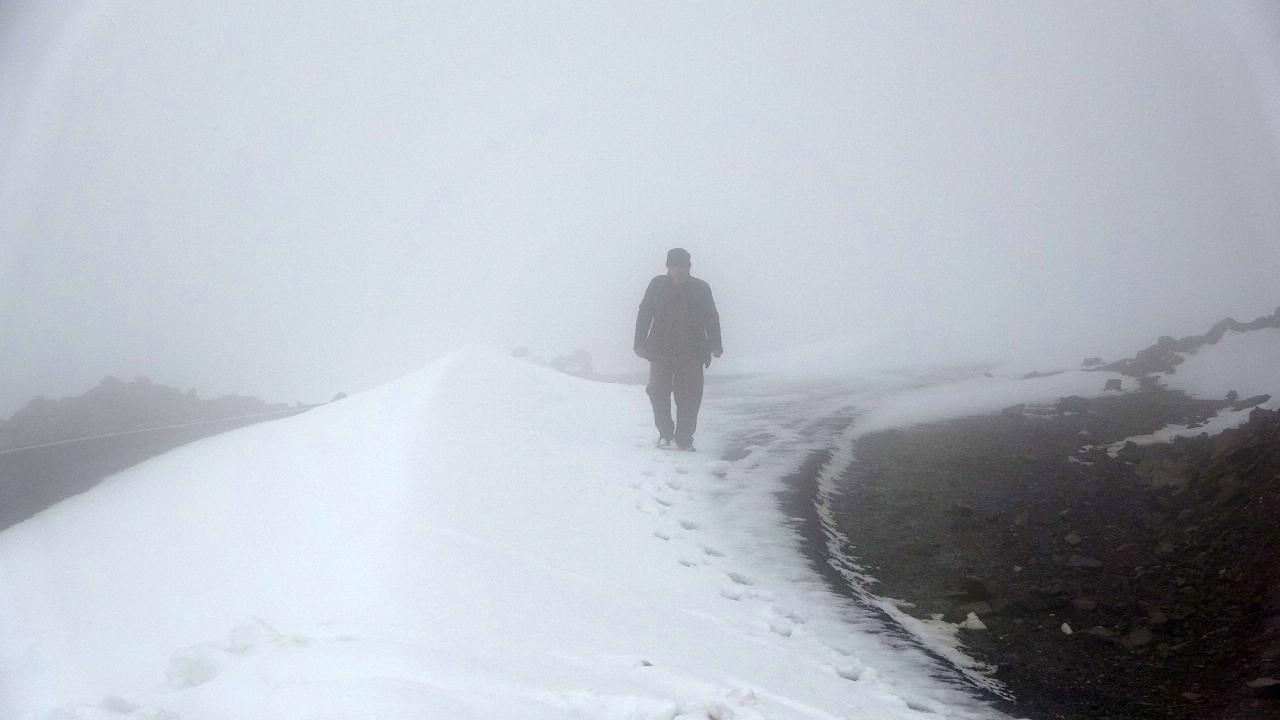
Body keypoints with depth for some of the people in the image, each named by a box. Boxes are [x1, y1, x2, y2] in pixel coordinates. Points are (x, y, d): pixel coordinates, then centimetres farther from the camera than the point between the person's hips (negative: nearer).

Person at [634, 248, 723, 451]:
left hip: (692, 352, 0)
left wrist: (715, 344, -2)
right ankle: (665, 433, 16)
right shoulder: (657, 285, 5)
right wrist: (640, 342, -1)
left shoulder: (701, 288, 5)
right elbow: (644, 314, 6)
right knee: (658, 392, 0)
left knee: (689, 396, -1)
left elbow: (712, 319, 8)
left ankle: (684, 438, 9)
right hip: (661, 350, 0)